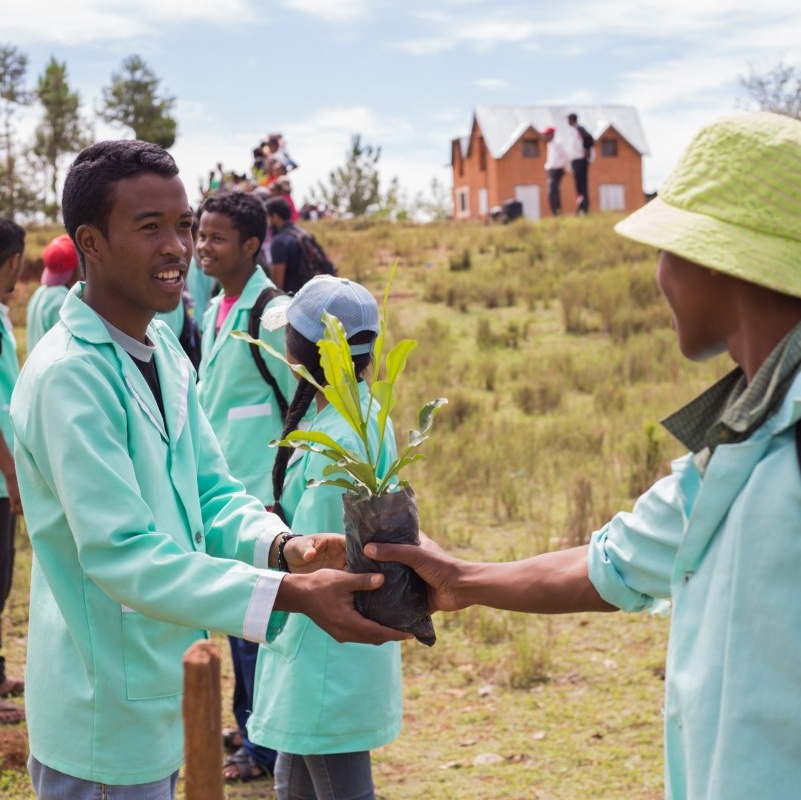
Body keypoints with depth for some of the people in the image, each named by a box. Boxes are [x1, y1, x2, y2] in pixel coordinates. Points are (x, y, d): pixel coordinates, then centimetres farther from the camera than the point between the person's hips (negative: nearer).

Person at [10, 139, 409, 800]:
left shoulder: (163, 348, 7)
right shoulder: (68, 376, -23)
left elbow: (212, 492, 6)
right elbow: (120, 554, -28)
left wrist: (284, 546, -16)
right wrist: (290, 594, -34)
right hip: (106, 715, -8)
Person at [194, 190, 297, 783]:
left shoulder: (272, 313, -14)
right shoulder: (216, 310, 10)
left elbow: (301, 404, -14)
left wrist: (278, 498, -13)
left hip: (259, 495, -8)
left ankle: (266, 748, 10)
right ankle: (249, 727, 30)